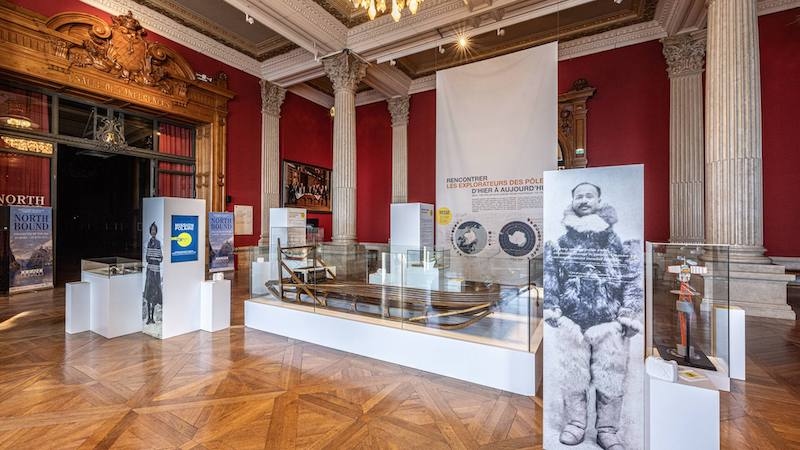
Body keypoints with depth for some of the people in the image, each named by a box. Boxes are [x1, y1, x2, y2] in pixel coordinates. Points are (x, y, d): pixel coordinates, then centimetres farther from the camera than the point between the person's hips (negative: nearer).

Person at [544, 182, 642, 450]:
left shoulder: (620, 235, 8)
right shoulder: (559, 236, 8)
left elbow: (634, 276, 4)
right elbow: (548, 272, 5)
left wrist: (629, 313, -5)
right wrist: (551, 307, -2)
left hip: (611, 321, 0)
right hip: (570, 320, 0)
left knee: (611, 379, 6)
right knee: (572, 377, 7)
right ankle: (574, 424, 25)